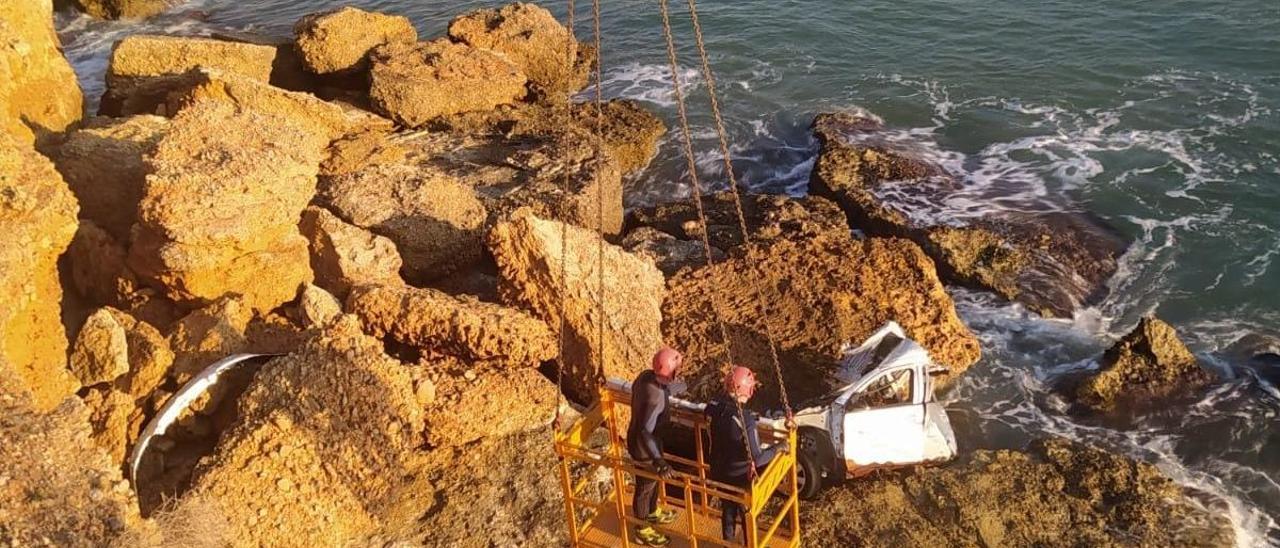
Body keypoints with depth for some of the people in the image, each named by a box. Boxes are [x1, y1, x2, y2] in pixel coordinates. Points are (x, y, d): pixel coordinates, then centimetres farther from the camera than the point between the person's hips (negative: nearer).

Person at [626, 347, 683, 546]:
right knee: (645, 486, 14)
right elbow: (645, 432, -39)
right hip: (643, 445, -8)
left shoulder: (646, 376, -11)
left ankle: (652, 512, 55)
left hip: (641, 437, 8)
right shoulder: (656, 397, -38)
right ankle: (643, 530, 37)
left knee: (654, 479, 30)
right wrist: (659, 462, -41)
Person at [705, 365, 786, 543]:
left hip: (720, 473, 6)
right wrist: (778, 447, -14)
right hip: (741, 477, -6)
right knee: (748, 516, 20)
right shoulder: (746, 420, -35)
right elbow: (756, 458, -29)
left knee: (727, 511, 28)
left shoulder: (715, 407, -16)